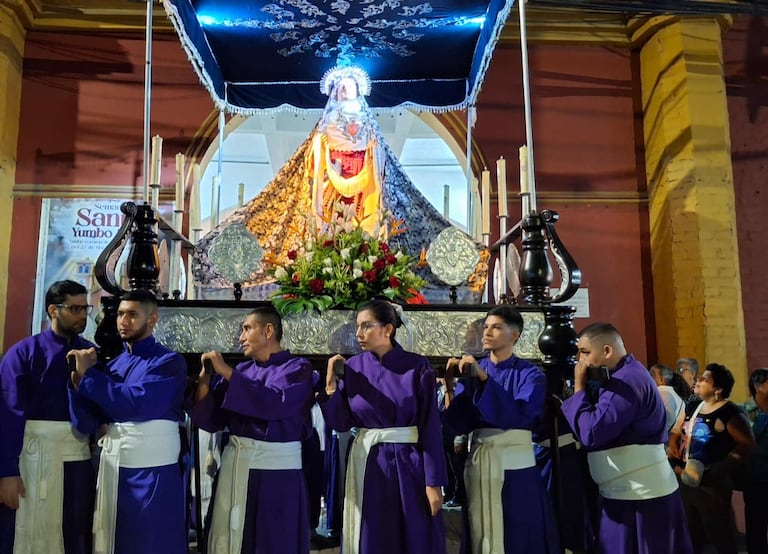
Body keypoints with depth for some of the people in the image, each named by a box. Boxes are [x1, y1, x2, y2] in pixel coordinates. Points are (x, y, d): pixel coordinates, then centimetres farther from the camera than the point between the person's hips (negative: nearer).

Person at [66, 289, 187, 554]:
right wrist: (79, 379, -9)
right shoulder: (113, 364, 9)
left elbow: (137, 404, -23)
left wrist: (89, 375, -15)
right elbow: (88, 424, 5)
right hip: (113, 466, 6)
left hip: (152, 470, -6)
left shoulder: (169, 362, -9)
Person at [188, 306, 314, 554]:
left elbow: (275, 404, -22)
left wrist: (227, 373, -19)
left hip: (277, 469, -4)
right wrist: (205, 380, -8)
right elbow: (212, 421, 7)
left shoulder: (297, 369, -3)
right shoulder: (241, 370, 11)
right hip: (236, 464, 5)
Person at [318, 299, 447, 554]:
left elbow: (430, 426, -10)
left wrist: (433, 482, -12)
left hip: (409, 464, -2)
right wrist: (331, 384, -12)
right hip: (367, 464, 3)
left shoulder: (417, 367, -9)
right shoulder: (352, 367, 1)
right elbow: (341, 423, 1)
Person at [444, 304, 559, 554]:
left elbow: (522, 416, -21)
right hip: (479, 463, 3)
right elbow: (458, 423, -2)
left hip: (515, 466, -3)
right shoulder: (473, 370, 6)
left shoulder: (530, 374, -3)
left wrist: (484, 380, -23)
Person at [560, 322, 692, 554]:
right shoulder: (625, 375, 12)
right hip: (630, 492, 10)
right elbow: (602, 426, 12)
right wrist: (586, 388, -1)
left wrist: (579, 388, -16)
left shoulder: (625, 382, -21)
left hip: (640, 496, -10)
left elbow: (591, 433, -26)